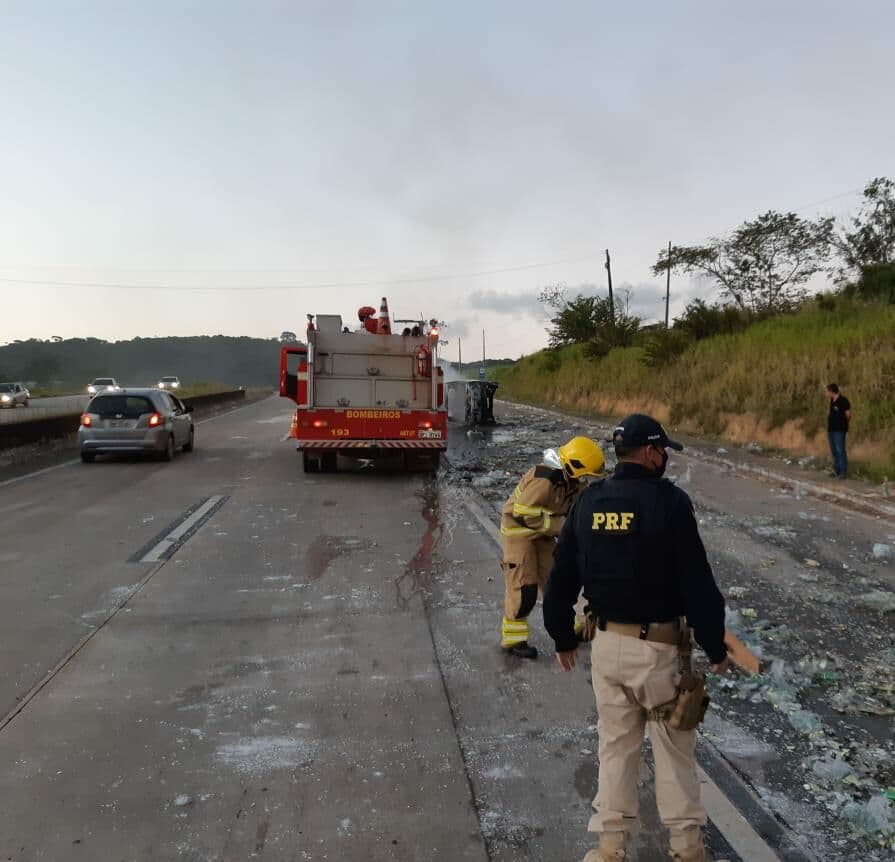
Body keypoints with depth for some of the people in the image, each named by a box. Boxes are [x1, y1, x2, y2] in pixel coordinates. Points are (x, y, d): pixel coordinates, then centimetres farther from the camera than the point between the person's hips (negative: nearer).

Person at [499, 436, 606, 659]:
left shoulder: (573, 481, -4)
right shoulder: (543, 480, -32)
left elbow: (574, 508, 9)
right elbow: (523, 513, -30)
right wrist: (560, 525, -26)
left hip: (543, 533, 8)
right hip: (519, 531, -8)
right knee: (523, 586, -9)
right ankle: (513, 639, 2)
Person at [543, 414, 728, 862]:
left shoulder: (588, 501, 1)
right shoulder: (669, 501, -15)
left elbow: (561, 577, 6)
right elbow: (697, 581, -15)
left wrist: (562, 637, 17)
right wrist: (715, 646, -4)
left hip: (606, 642, 4)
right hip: (658, 645, -4)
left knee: (615, 742, 17)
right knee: (673, 744, 13)